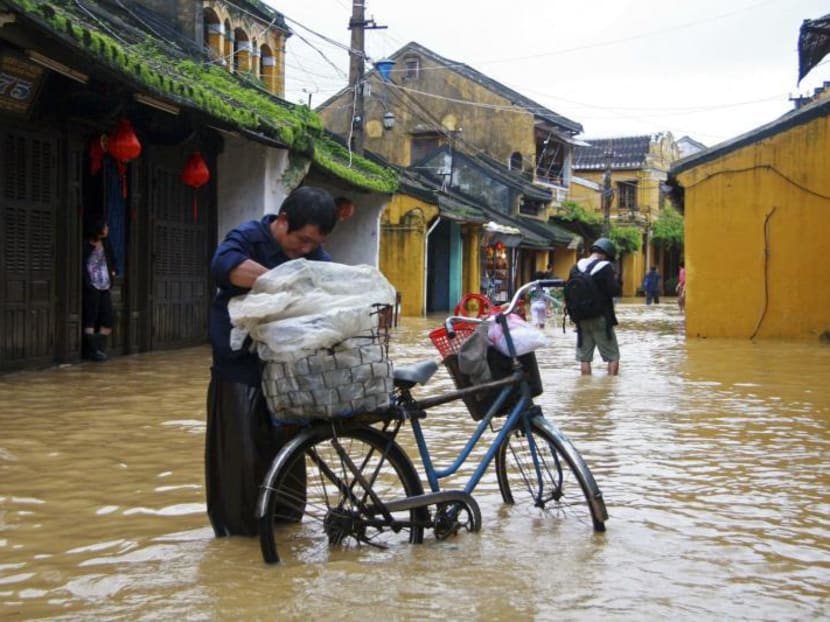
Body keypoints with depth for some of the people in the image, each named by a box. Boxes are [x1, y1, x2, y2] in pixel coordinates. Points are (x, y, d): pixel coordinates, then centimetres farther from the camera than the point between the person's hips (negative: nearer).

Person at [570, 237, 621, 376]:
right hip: (601, 318, -5)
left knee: (584, 357, 9)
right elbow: (614, 291, -14)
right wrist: (616, 279, 2)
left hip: (582, 318, 5)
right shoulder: (606, 267, -12)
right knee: (613, 356, 5)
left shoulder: (576, 267, 5)